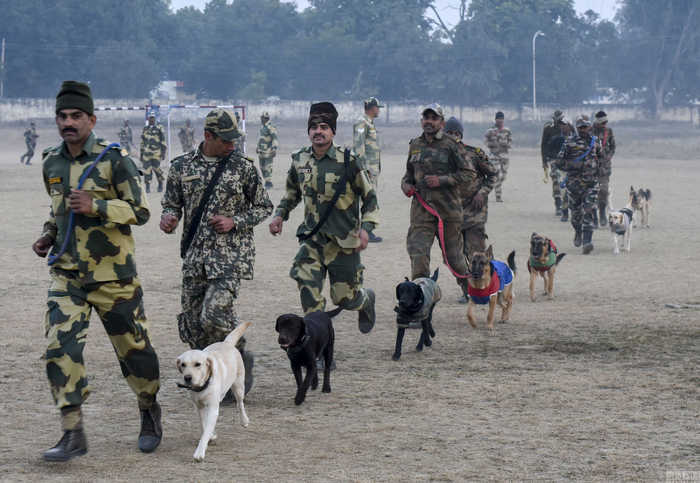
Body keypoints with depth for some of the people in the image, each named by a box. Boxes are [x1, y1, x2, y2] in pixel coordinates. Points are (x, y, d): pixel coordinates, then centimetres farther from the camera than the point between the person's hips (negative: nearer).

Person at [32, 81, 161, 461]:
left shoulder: (114, 160, -10)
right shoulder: (52, 163, 7)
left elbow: (140, 211, -11)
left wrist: (96, 207, -23)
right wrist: (48, 234, 7)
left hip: (112, 273, -4)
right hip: (67, 273, 4)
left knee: (133, 346, 8)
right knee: (60, 348, -10)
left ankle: (149, 411, 33)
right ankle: (73, 434, -7)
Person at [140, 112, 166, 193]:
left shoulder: (159, 128, 4)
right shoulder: (145, 129, 14)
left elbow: (163, 141, 1)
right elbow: (142, 142, 20)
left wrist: (163, 152, -5)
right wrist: (141, 153, 17)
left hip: (156, 152, -3)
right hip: (147, 152, 3)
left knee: (156, 168, -8)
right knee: (147, 169, -3)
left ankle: (160, 184, 14)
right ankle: (147, 187, 2)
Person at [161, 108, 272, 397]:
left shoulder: (242, 167, -1)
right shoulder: (182, 166, 6)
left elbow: (264, 207, 6)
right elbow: (171, 204, 15)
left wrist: (234, 221, -10)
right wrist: (168, 219, -9)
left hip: (231, 255, -4)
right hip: (195, 257, 4)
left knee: (215, 314, -20)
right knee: (191, 325, 4)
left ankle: (241, 358, 5)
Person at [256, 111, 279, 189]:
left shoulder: (271, 127, -14)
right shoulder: (262, 127, 15)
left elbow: (275, 139, -20)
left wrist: (274, 148, -29)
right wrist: (258, 147, 32)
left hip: (268, 151, -9)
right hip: (261, 151, 9)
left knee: (268, 168, -11)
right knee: (262, 168, 11)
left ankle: (269, 183, -6)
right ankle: (267, 181, 19)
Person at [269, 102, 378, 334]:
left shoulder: (348, 162, -9)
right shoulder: (299, 161, 4)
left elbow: (370, 197, -1)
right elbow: (292, 193, 23)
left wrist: (365, 228, -12)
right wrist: (279, 215, 8)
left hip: (343, 241, -3)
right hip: (312, 239, 3)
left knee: (344, 297, 4)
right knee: (309, 294, -11)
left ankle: (366, 299, 39)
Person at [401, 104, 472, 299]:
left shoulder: (451, 145, -5)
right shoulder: (415, 145, 12)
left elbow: (469, 173, -6)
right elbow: (409, 172, 26)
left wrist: (441, 180, -14)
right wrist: (406, 184, 5)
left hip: (448, 207, -4)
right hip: (421, 206, 4)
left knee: (453, 253, 8)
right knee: (417, 251, -9)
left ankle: (469, 288, 30)